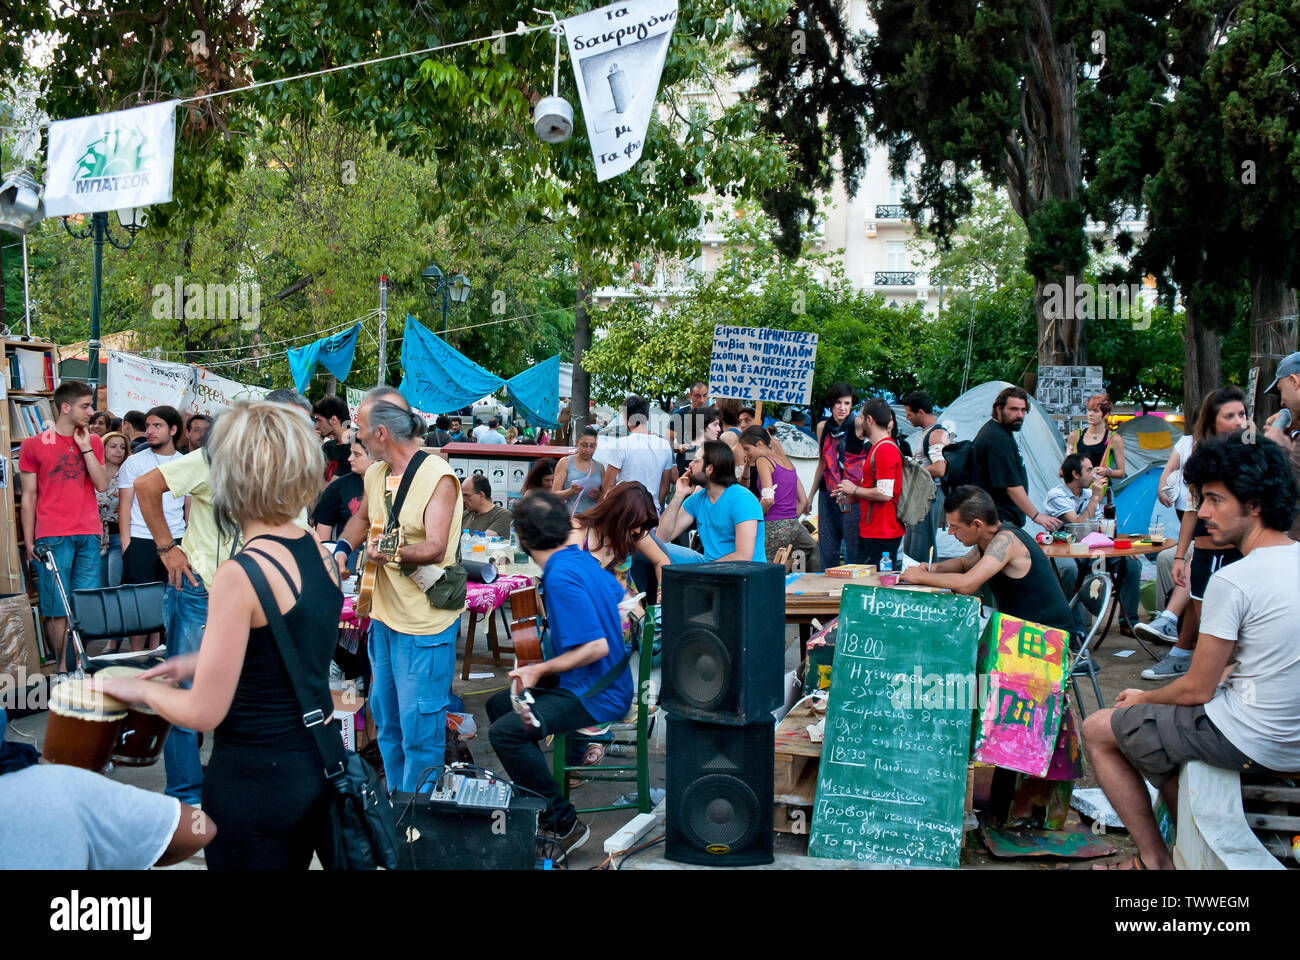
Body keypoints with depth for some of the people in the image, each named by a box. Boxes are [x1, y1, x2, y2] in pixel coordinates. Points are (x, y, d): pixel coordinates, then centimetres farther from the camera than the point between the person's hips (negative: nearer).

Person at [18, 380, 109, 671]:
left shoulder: (93, 442, 14)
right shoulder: (34, 445, 4)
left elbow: (102, 485, 4)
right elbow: (28, 497, 4)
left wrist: (86, 448, -2)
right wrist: (29, 542, -1)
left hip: (89, 536, 3)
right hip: (52, 537, -3)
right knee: (57, 609, -3)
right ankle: (62, 669, 2)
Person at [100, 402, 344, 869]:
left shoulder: (241, 574, -22)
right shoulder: (321, 553, 0)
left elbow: (204, 712, -18)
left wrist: (141, 689, 0)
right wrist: (203, 662, 17)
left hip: (256, 778, -7)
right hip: (320, 760, 7)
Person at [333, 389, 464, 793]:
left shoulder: (438, 477, -17)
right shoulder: (375, 474, 8)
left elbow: (435, 547, -23)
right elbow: (363, 517, 26)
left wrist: (395, 553, -38)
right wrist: (343, 548, 7)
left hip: (425, 623, -9)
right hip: (384, 614, 9)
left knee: (418, 726, -3)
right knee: (386, 716, 19)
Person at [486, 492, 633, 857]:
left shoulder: (561, 577, -23)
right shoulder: (583, 560, 5)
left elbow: (597, 647, -27)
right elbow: (621, 597, 24)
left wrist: (539, 671, -18)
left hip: (596, 696, -10)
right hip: (594, 684, 10)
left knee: (504, 732, -21)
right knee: (498, 704, 17)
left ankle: (563, 824, -12)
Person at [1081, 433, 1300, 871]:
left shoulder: (1232, 581, -22)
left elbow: (1196, 691, -14)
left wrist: (1142, 698, 3)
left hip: (1251, 743, -9)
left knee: (1098, 730, 8)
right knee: (1161, 724, 30)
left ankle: (1156, 861, 13)